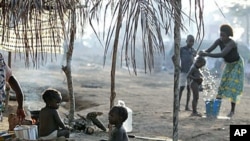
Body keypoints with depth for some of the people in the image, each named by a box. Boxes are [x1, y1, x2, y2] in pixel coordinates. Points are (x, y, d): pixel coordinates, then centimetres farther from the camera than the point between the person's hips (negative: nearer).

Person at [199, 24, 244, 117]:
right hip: (228, 65, 6)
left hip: (237, 64, -6)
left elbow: (222, 54, -51)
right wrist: (202, 52, -47)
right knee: (222, 84, 0)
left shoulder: (231, 43, -38)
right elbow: (208, 50, -24)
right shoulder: (219, 41, -17)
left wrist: (206, 54, -56)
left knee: (233, 86, -12)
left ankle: (232, 110, -3)